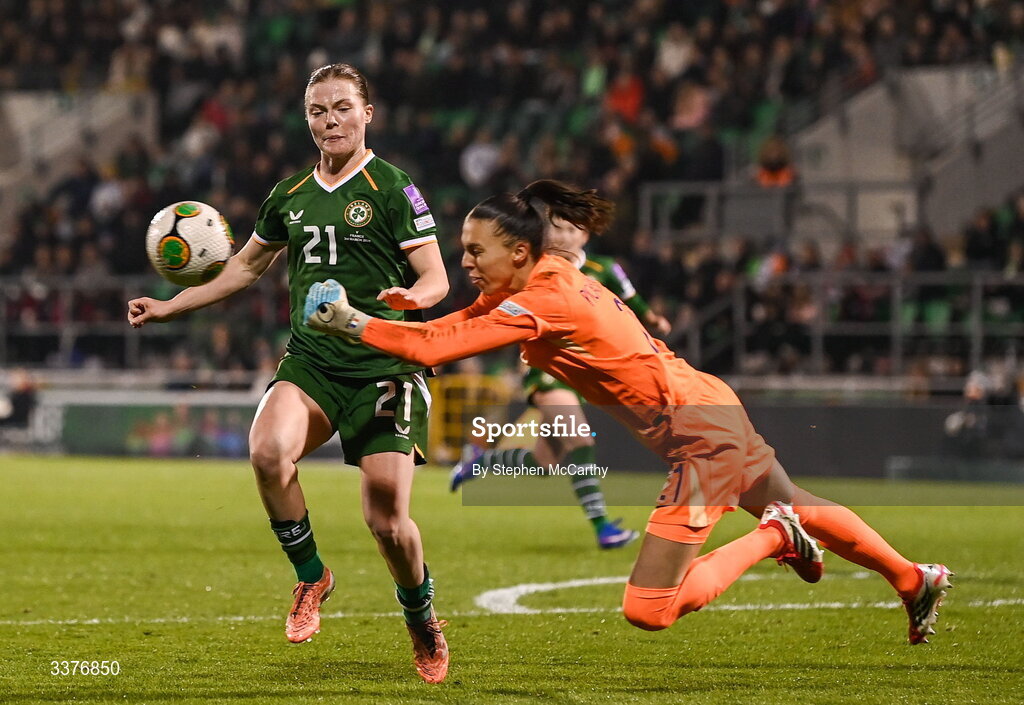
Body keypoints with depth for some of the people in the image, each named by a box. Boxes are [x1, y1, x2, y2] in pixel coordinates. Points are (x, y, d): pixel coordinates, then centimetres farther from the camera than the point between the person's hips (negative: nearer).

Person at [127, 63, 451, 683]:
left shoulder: (392, 188, -2)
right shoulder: (290, 196, 14)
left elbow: (436, 278, -5)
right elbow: (247, 265, 30)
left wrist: (412, 296, -28)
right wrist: (171, 306, 26)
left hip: (384, 368, -4)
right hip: (310, 360, 4)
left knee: (387, 520, -9)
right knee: (268, 451, -29)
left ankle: (423, 623, 22)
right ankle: (310, 576, -5)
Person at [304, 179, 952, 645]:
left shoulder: (539, 305, -23)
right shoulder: (550, 276, 3)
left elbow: (433, 348, -28)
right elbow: (450, 327, 5)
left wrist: (352, 323, -21)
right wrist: (359, 317, -8)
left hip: (700, 435, -10)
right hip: (714, 410, 10)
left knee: (648, 610, -13)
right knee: (795, 509, 32)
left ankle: (775, 538, 2)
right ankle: (917, 581, 51)